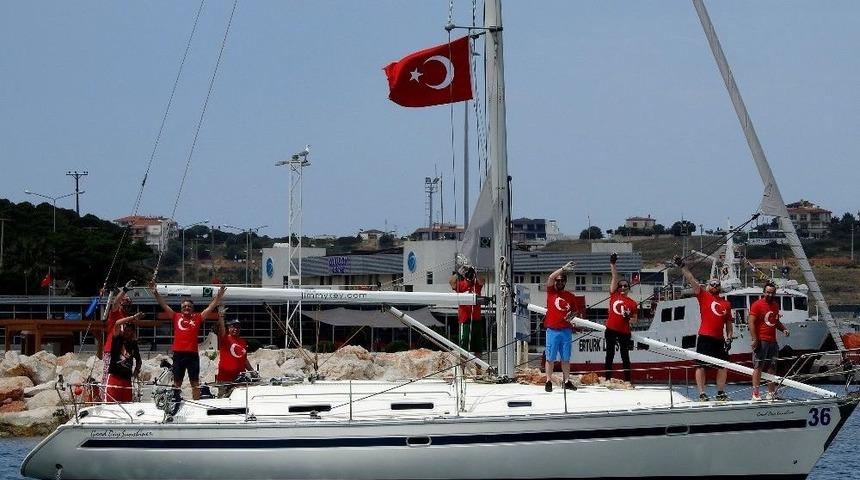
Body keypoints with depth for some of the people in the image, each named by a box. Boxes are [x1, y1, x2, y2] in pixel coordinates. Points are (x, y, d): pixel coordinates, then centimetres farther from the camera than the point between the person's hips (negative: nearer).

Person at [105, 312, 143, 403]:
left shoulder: (133, 344, 12)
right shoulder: (117, 339, 1)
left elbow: (138, 360, 27)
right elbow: (117, 324, -17)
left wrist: (137, 369, 11)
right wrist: (133, 318, -21)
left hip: (127, 378, 5)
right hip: (114, 376, -4)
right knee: (110, 403, -10)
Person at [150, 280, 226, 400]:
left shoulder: (197, 318, 10)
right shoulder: (176, 317, 10)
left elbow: (211, 307, 9)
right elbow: (164, 305, 7)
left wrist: (219, 296, -1)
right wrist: (155, 293, -1)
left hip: (193, 354, 0)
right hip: (178, 354, 0)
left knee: (195, 383, 4)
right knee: (177, 382, 7)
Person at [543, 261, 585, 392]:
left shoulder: (570, 296, 10)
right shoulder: (551, 292, 3)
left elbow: (576, 312, 19)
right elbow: (550, 278, -14)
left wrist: (573, 315, -5)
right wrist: (563, 269, -22)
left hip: (566, 331, 2)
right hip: (552, 330, -2)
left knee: (566, 358, 7)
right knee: (550, 358, 0)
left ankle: (566, 381, 12)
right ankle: (548, 381, 3)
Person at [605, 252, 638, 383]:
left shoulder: (632, 303, 4)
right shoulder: (614, 295, 4)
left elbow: (634, 319, 12)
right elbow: (615, 277, -1)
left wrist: (630, 319, -11)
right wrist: (612, 264, -5)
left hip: (624, 332, 0)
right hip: (611, 330, 0)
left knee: (625, 356, 4)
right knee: (610, 355, 5)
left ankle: (628, 380, 7)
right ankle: (608, 379, 9)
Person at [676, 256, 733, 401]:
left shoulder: (726, 303, 16)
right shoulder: (703, 295, 6)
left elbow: (728, 323, 20)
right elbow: (691, 280, -2)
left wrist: (729, 338, 8)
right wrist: (682, 266, -11)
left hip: (719, 340, 5)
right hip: (705, 337, -5)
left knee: (723, 366, 7)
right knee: (701, 366, -6)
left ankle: (720, 393, 17)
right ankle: (702, 394, -5)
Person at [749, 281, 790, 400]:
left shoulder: (775, 306, 17)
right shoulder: (757, 305, -6)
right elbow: (751, 323, -11)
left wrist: (783, 329, 10)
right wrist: (754, 339, -19)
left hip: (772, 341, 7)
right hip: (761, 341, -7)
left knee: (772, 368, 8)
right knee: (758, 367, -7)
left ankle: (771, 393, 13)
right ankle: (755, 393, -8)